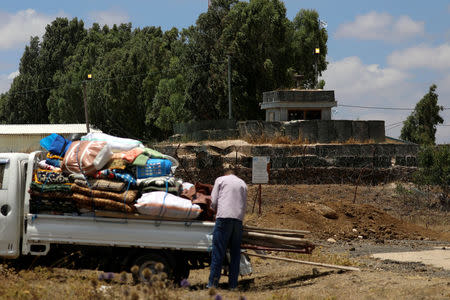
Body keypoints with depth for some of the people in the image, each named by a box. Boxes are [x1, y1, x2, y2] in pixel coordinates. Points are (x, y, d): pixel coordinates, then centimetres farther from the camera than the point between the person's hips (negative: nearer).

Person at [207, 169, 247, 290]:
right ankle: (233, 284, 6)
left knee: (218, 251, -4)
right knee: (235, 253, 7)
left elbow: (213, 202, 7)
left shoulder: (220, 180, 13)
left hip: (224, 217, -3)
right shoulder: (242, 183, 23)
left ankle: (213, 282, -7)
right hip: (238, 220, 3)